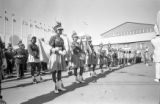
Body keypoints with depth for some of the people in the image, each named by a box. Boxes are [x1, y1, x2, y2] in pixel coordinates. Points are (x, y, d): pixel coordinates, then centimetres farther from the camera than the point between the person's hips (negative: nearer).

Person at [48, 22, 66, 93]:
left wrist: (64, 51, -9)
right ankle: (56, 87, 10)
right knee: (54, 72, 1)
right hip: (54, 56, -7)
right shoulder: (53, 38, -8)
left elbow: (63, 48, 13)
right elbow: (52, 48, -14)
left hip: (60, 56, 7)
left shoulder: (61, 39, 13)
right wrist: (60, 52, -23)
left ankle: (60, 86, 18)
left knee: (60, 71, 9)